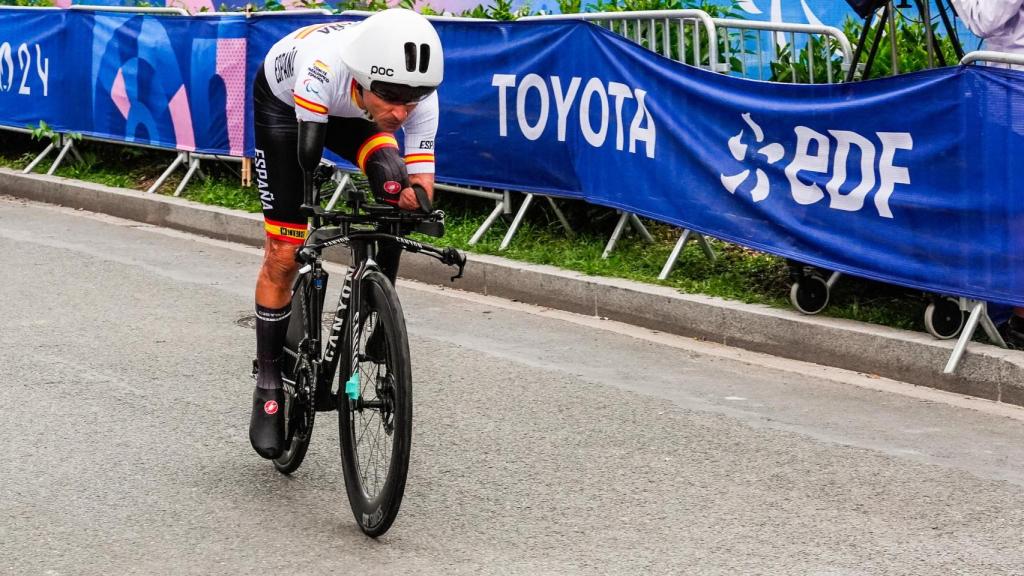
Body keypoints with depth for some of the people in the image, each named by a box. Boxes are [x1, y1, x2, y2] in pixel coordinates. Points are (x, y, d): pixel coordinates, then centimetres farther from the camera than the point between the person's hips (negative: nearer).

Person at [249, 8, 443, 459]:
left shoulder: (419, 95, -33)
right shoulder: (324, 68, -46)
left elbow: (422, 181, -27)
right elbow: (308, 159, -38)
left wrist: (411, 193, -46)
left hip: (349, 112, 3)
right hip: (282, 102, -3)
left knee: (397, 187, -25)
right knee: (283, 254, -7)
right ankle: (269, 384, 9)